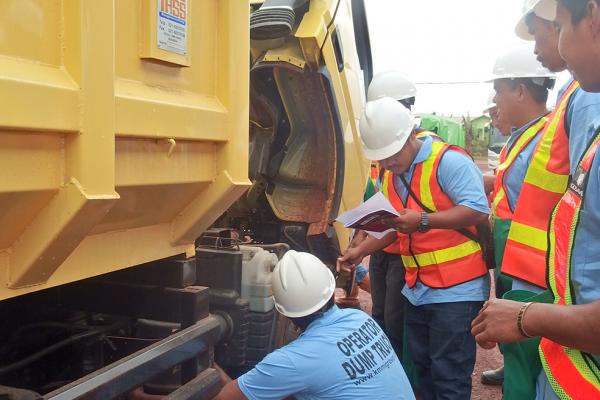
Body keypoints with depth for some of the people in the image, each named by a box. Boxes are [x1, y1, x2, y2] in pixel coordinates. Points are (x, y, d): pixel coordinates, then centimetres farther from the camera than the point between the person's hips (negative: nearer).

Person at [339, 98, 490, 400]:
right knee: (422, 367, 19)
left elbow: (478, 210, -24)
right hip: (417, 289, 8)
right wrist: (360, 251, 8)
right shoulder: (391, 177, 11)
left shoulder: (449, 161, -16)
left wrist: (423, 221, -32)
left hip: (456, 289, -8)